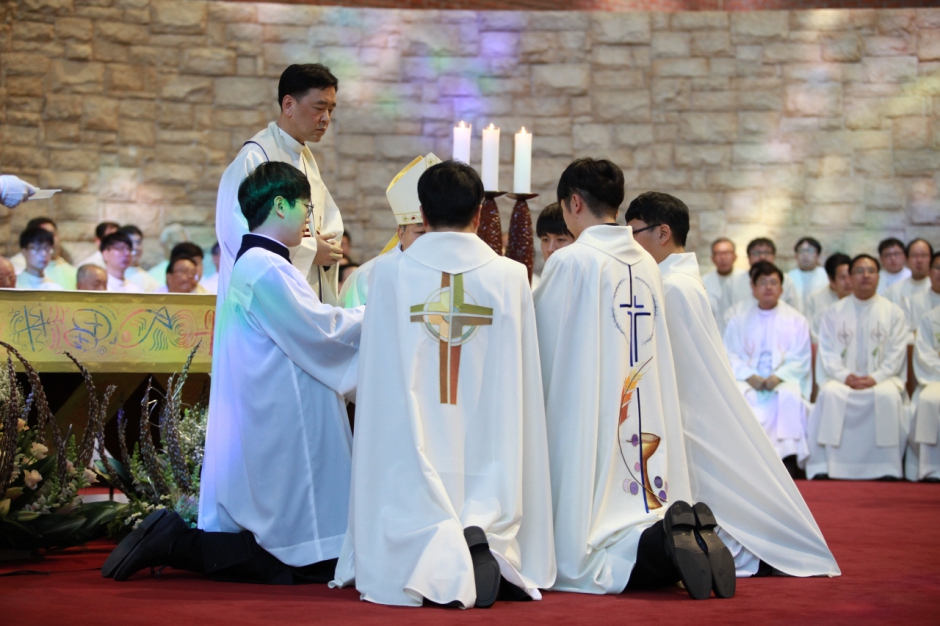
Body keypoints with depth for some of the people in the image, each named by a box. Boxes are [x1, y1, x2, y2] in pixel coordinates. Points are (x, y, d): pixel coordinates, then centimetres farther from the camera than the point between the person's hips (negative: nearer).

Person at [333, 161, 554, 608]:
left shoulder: (389, 273, -1)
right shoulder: (511, 276, 1)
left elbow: (379, 384, 4)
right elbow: (518, 387, 5)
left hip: (414, 460, -1)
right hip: (489, 462, 1)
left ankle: (437, 555, -25)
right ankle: (485, 544, -25)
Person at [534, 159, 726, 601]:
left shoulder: (570, 261, -9)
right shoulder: (647, 264, 10)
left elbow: (541, 342, -2)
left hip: (590, 419, -6)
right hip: (646, 428, 6)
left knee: (578, 547, -3)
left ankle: (657, 544, -27)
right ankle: (689, 536, -18)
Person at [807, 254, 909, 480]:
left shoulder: (893, 313, 9)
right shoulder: (834, 313, 11)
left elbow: (896, 353, 1)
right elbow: (827, 352, 3)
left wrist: (875, 377, -15)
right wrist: (845, 376, -14)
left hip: (881, 378, -1)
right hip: (842, 378, 1)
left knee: (887, 396, -33)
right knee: (830, 394, -31)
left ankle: (885, 468, -29)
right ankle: (824, 467, -30)